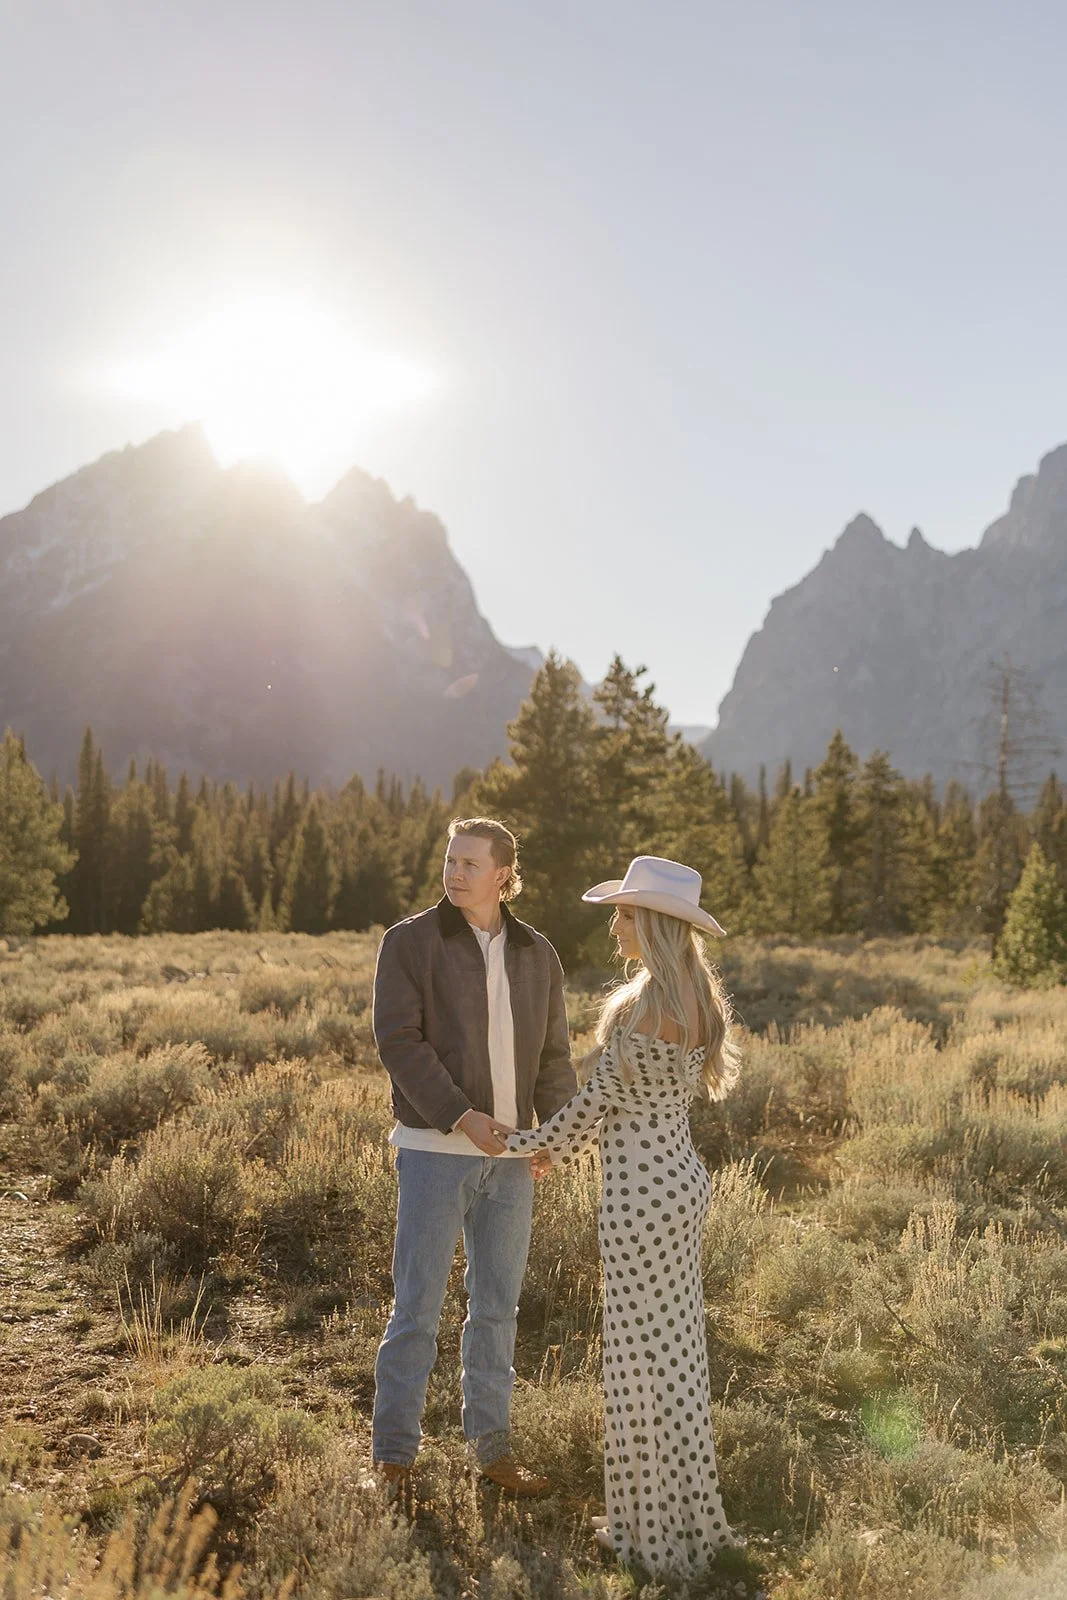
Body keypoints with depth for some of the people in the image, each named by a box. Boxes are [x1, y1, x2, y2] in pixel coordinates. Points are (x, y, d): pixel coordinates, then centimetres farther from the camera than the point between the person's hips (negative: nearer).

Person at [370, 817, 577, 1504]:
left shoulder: (536, 954, 8)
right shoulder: (412, 942, -5)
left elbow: (554, 1054, 11)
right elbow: (398, 1039, -12)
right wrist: (459, 1115, -22)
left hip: (511, 1156, 4)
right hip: (435, 1149, -4)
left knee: (498, 1305, 13)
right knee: (419, 1306, 1)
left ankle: (492, 1446, 26)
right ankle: (395, 1453, 15)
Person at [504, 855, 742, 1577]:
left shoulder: (646, 1007, -22)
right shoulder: (699, 997, 5)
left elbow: (599, 1098, -13)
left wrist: (541, 1143, 5)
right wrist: (561, 1138, 22)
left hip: (641, 1190, -9)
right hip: (681, 1178, 9)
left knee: (644, 1354, 4)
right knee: (676, 1344, 18)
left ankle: (662, 1529, 17)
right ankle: (687, 1510, 30)